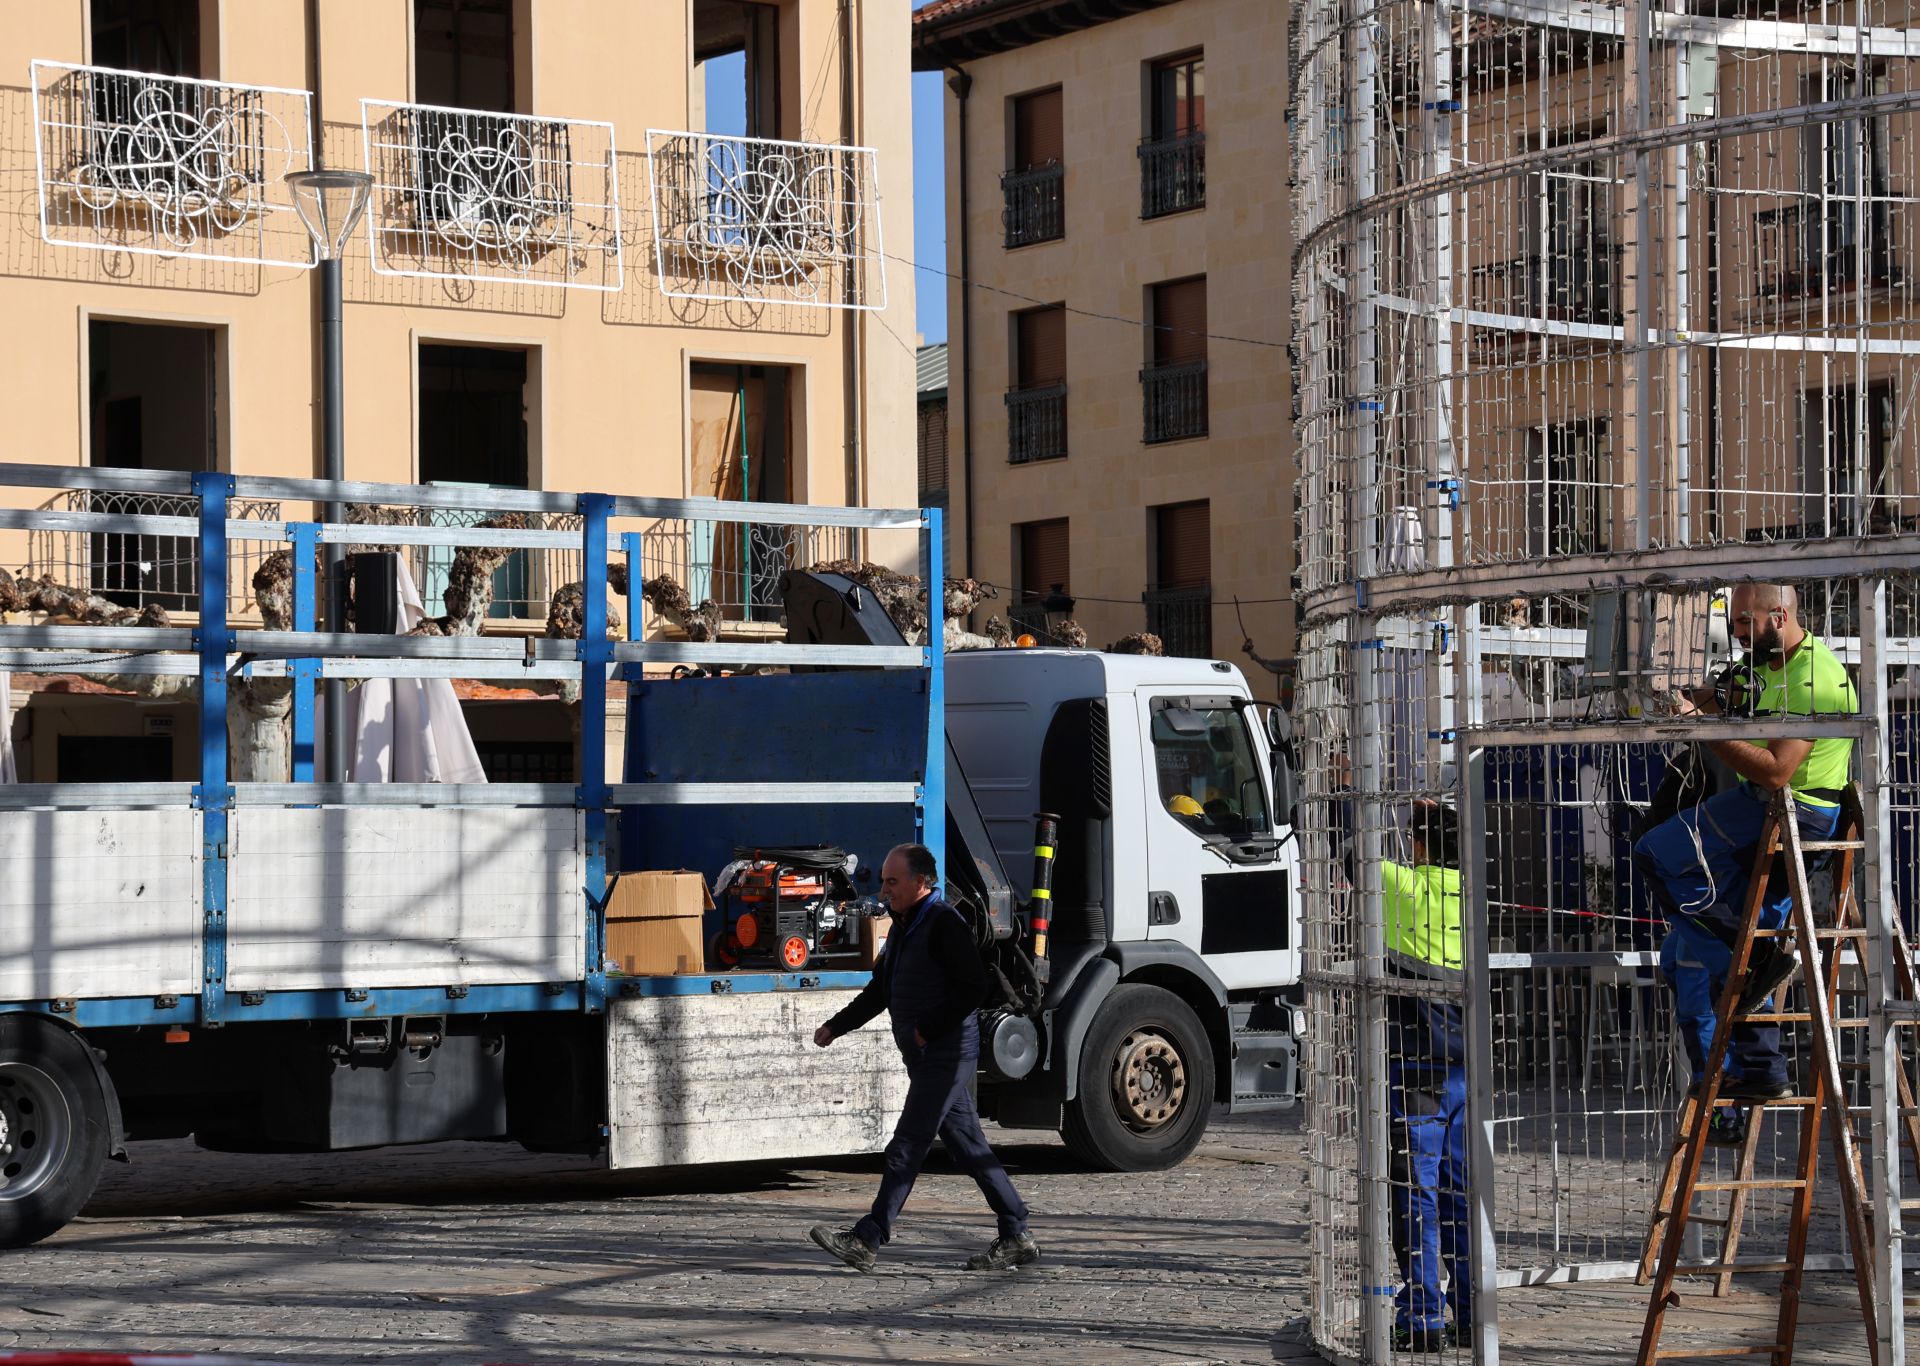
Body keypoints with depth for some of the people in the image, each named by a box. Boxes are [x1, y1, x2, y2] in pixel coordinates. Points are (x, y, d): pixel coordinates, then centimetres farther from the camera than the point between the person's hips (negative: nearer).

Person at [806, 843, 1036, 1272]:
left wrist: (929, 1029, -18)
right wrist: (835, 1027, 17)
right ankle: (1016, 1237, 12)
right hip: (927, 1059, 10)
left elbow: (974, 988, -19)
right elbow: (878, 992, 24)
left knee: (906, 1149, -10)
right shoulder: (904, 927, 17)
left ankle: (867, 1240, -12)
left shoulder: (944, 924, -13)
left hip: (946, 1054, -10)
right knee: (970, 1149, 9)